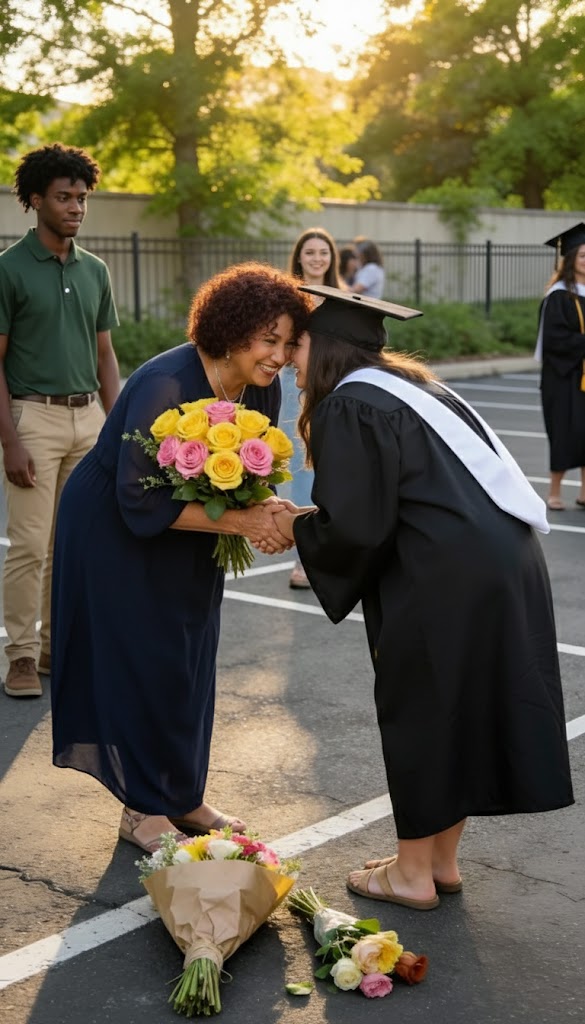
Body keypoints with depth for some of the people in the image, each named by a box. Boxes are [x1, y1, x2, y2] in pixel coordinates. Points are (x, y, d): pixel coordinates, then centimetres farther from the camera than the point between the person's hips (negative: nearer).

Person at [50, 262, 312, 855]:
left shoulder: (262, 390, -12)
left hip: (185, 536, 7)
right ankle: (142, 809, 14)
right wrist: (238, 521, -34)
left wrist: (265, 514, -21)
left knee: (189, 663, 12)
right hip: (115, 533, -7)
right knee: (141, 662, -1)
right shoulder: (165, 386, -32)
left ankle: (182, 796, 27)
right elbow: (141, 503, -31)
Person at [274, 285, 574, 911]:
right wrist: (311, 520, 23)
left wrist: (295, 527, 5)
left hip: (447, 586, -9)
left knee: (418, 712, 7)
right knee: (461, 711, 18)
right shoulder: (411, 388, 19)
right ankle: (442, 860, 31)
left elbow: (353, 529, -14)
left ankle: (413, 873, 21)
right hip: (508, 569, 9)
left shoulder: (348, 407, -9)